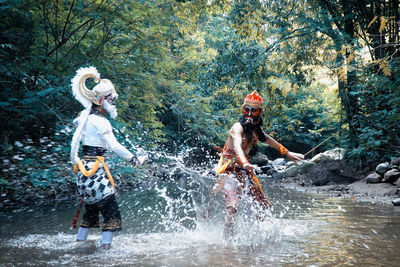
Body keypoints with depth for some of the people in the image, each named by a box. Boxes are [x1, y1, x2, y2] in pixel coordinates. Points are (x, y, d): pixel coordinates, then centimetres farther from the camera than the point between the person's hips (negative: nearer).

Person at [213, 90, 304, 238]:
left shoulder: (256, 129, 6)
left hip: (245, 170, 7)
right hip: (230, 169, -7)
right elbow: (237, 145, -37)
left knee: (264, 205, 7)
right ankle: (228, 236, -13)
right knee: (232, 206, -24)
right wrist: (244, 163, -56)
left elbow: (268, 139, 25)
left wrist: (287, 153, 30)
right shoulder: (238, 127, -17)